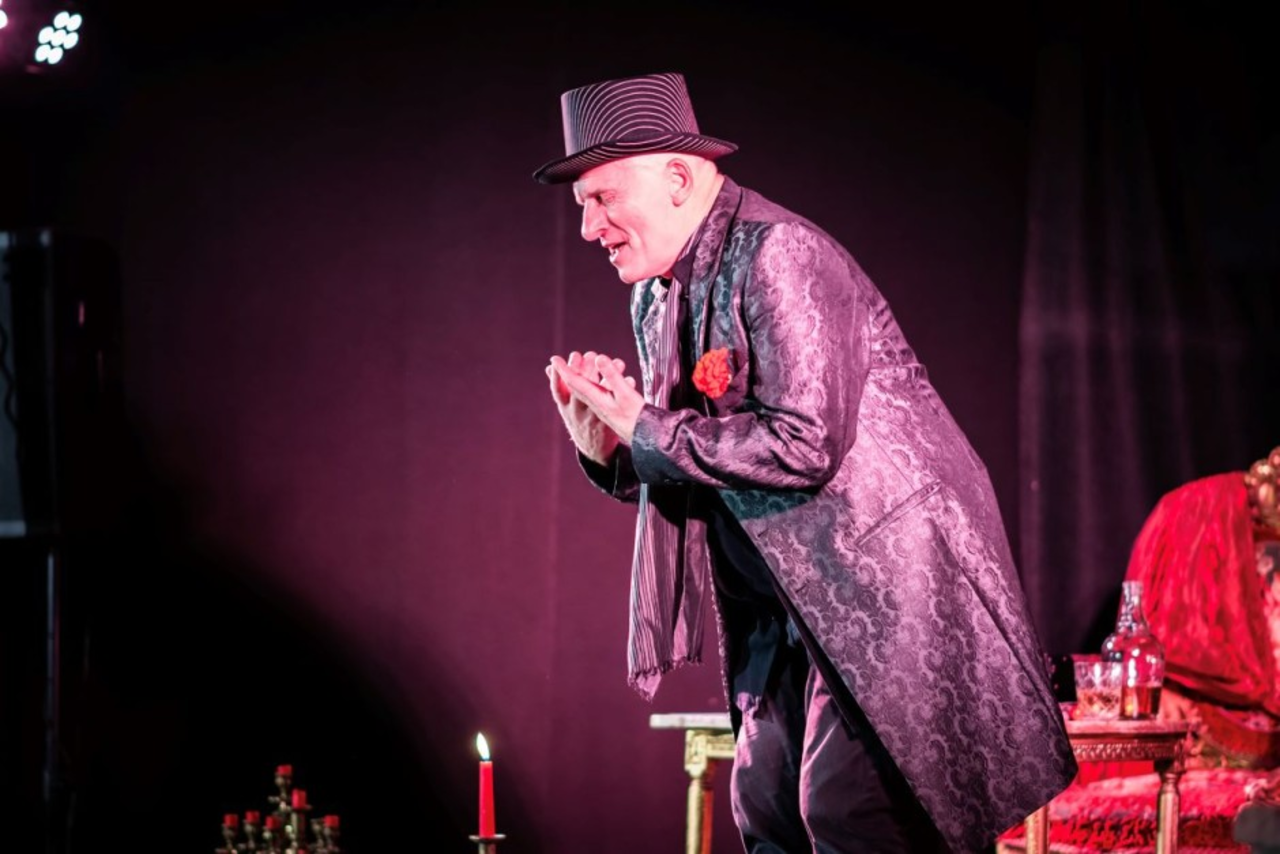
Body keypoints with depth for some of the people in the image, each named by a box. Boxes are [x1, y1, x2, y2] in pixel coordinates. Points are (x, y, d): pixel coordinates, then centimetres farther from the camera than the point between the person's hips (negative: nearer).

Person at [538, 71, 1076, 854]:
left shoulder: (777, 257, -17)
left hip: (891, 576, -9)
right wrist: (606, 443, -3)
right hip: (797, 604, 9)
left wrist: (647, 429, -17)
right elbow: (681, 466, 17)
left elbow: (804, 446, -25)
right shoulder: (657, 297, 11)